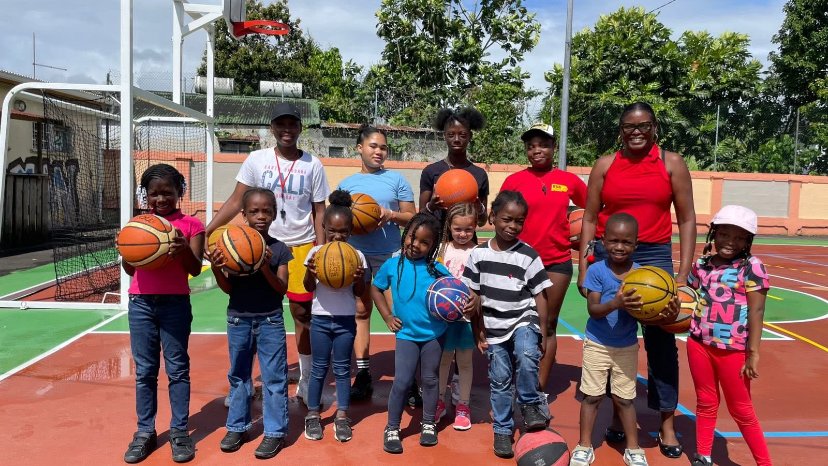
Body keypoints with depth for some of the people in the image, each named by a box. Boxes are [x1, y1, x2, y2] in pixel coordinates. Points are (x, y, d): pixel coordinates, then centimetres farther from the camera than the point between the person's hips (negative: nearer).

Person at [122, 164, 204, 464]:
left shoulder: (191, 225, -1)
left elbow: (196, 269, -6)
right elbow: (129, 270, 10)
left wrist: (184, 249, -25)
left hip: (175, 304, -3)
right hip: (140, 303, 3)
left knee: (177, 368, 5)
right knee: (144, 370, 10)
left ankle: (179, 431, 15)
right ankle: (145, 431, 21)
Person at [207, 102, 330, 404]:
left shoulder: (313, 165, 1)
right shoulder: (256, 159, 0)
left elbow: (319, 212, 4)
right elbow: (236, 201, -2)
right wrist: (207, 229, -13)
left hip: (301, 246, 0)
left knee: (303, 312, 6)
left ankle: (306, 382, 20)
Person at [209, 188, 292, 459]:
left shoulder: (279, 249, -6)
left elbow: (282, 289, -11)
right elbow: (229, 288, -1)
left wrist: (266, 268, -26)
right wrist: (216, 269, -19)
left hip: (270, 321, -2)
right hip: (238, 319, 2)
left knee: (274, 378, 2)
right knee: (238, 376, 15)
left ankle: (275, 432, 14)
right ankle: (237, 427, 30)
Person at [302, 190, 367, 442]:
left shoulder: (356, 255, -4)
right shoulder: (316, 252, -3)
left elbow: (360, 293, 0)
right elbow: (309, 288, 1)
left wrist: (359, 280, -21)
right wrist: (310, 273, -19)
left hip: (346, 319, 0)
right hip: (320, 318, 0)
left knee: (342, 369, 9)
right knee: (319, 368, 10)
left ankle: (342, 416, 19)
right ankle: (313, 414, 22)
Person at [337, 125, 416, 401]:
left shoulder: (396, 179, 4)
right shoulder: (346, 184, 9)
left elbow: (412, 218, 4)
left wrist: (391, 215, -14)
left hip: (390, 254, -2)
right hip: (356, 253, 2)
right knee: (360, 312, 7)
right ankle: (363, 374, 14)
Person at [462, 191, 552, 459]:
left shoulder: (528, 255, -8)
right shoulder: (478, 254, -3)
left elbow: (539, 296, -4)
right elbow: (474, 296, 4)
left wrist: (543, 334, -4)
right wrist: (479, 331, 5)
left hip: (524, 320, -2)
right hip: (494, 327, 2)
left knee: (527, 356, -30)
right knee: (499, 381, 9)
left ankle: (531, 403, -5)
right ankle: (502, 430, 26)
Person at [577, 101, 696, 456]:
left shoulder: (672, 163, 2)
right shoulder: (605, 165, 4)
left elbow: (687, 220, 2)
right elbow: (590, 220, 5)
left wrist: (683, 273, -4)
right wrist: (583, 269, 0)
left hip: (655, 255, -1)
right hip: (608, 255, 1)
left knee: (661, 339, 1)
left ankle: (667, 423, 13)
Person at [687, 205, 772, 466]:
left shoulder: (752, 267, -10)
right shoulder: (702, 265, 3)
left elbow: (756, 311, -13)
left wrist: (753, 353, -15)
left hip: (733, 350, -4)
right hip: (699, 344, 4)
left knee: (742, 411, 9)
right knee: (705, 404, 18)